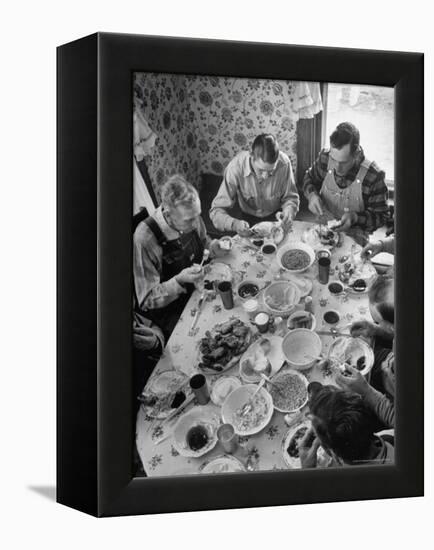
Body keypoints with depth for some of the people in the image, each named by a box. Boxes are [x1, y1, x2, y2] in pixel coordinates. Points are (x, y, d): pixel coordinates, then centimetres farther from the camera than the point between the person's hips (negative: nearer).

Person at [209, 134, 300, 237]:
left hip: (274, 216, 1)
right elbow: (216, 211, -26)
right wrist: (234, 224, -47)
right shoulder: (236, 167, -29)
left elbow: (291, 197, -6)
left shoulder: (284, 163, -25)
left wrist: (288, 212, -30)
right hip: (246, 217, -1)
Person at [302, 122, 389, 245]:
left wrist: (355, 217, -25)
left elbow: (381, 216, -8)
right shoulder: (325, 157, -8)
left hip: (353, 239, -1)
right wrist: (312, 195, -8)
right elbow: (309, 178, 14)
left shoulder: (373, 176, -19)